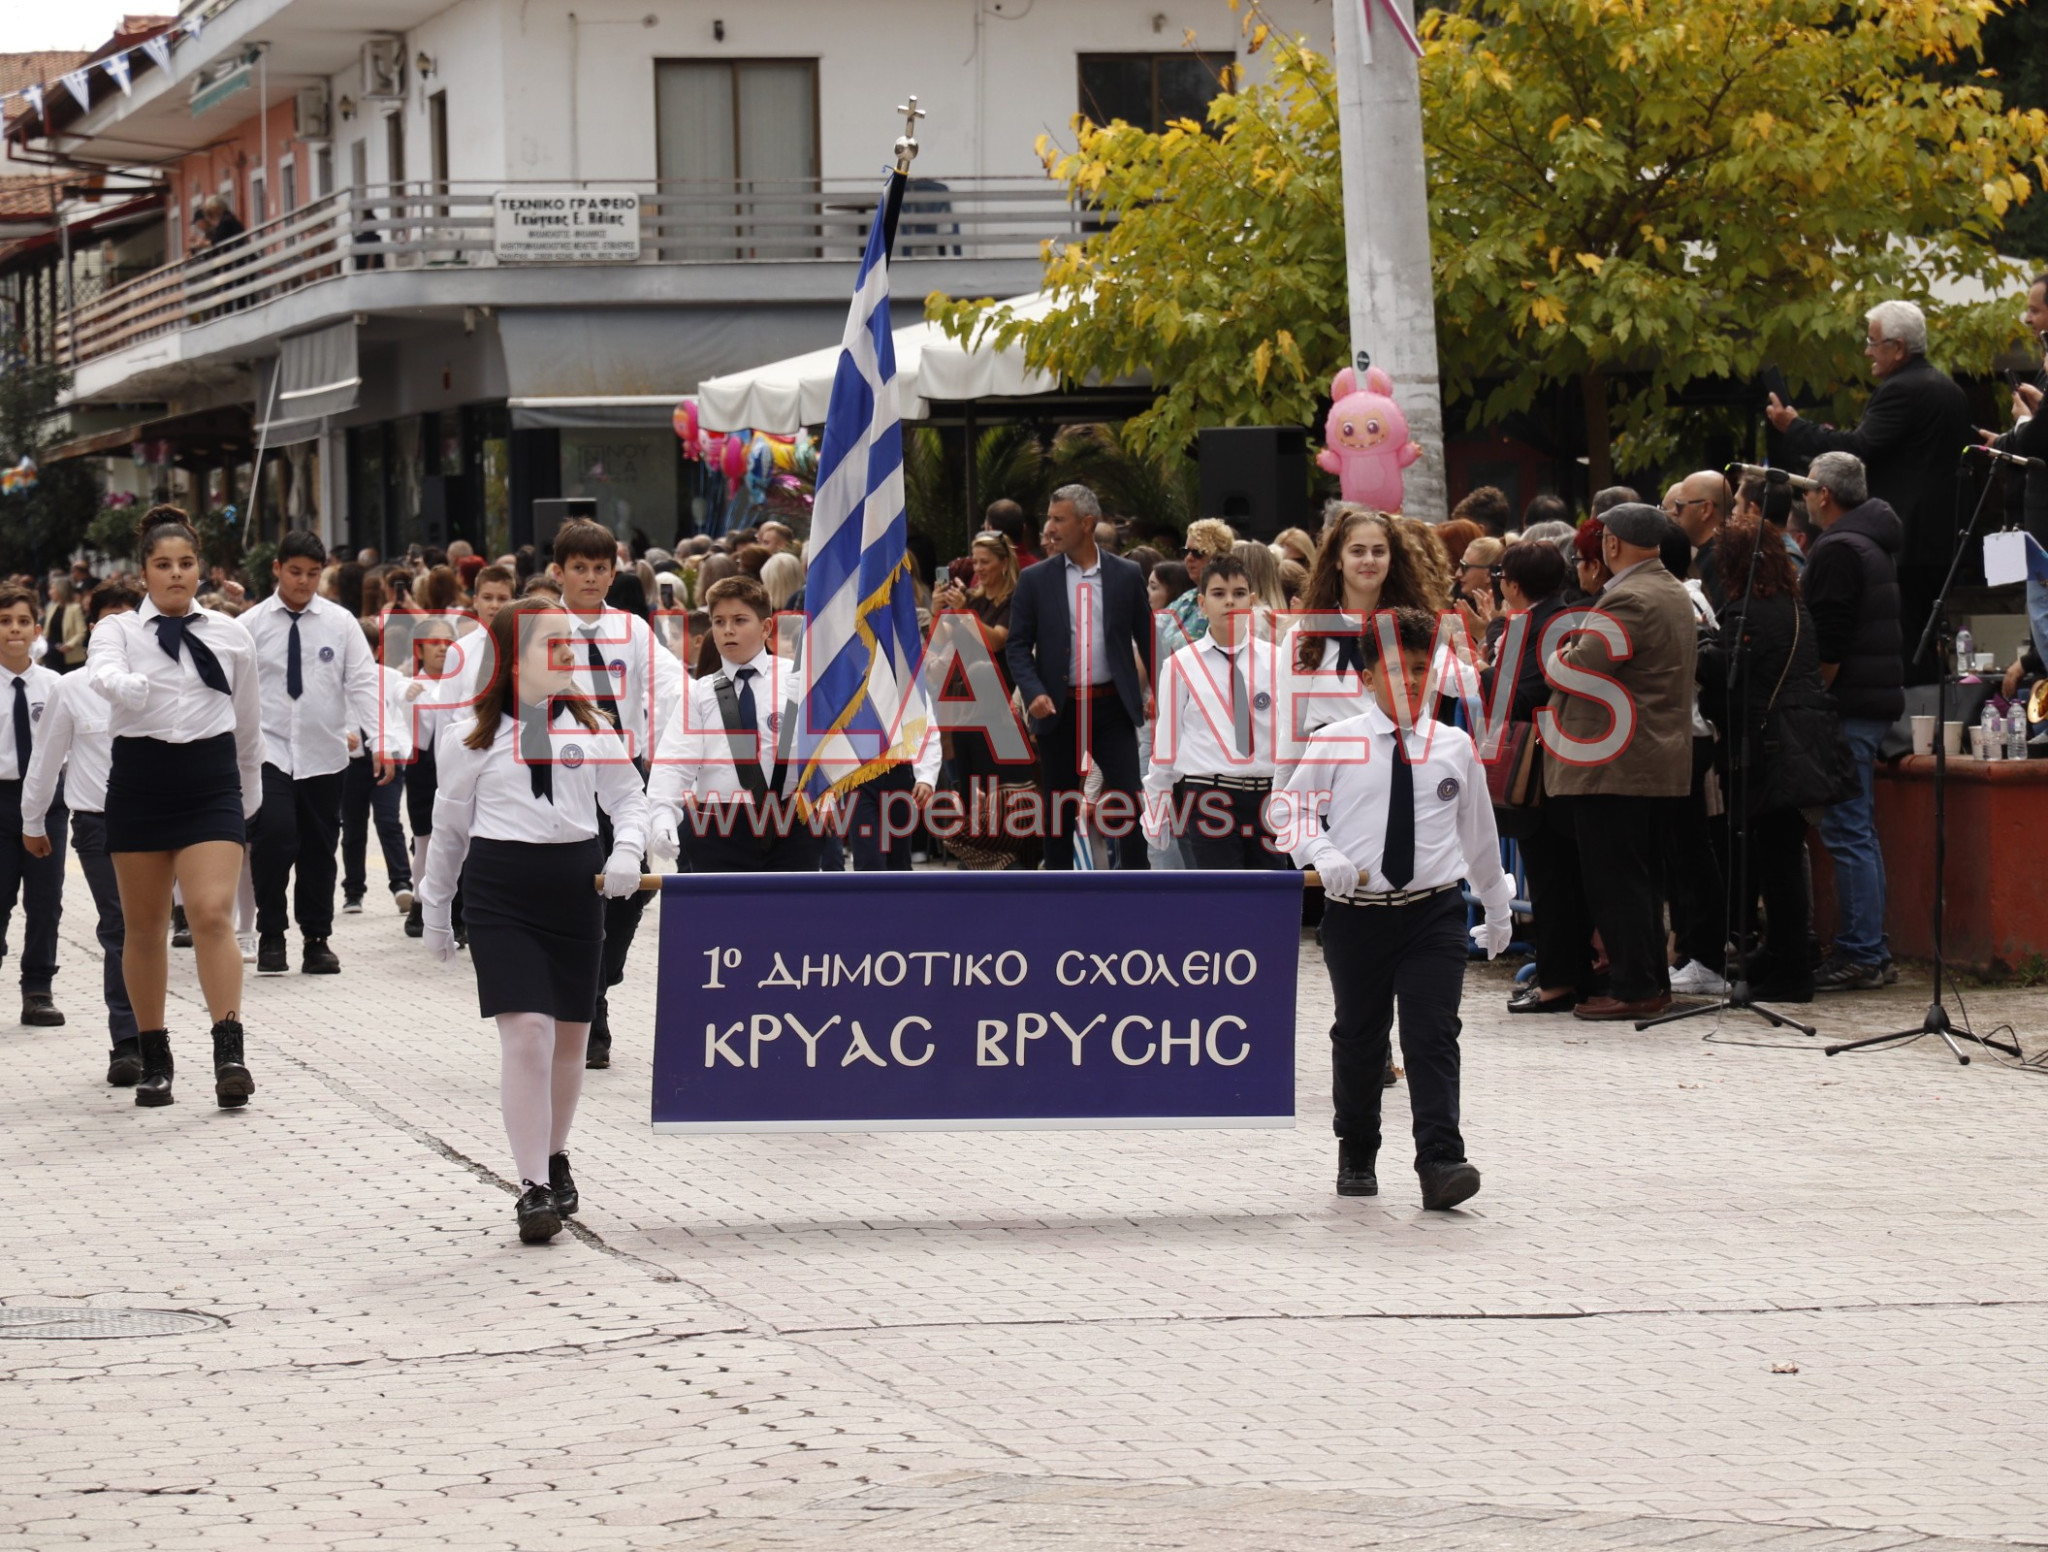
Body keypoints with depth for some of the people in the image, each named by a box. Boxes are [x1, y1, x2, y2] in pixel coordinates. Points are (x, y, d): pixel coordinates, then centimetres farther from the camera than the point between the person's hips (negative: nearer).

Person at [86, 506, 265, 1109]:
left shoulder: (230, 636, 7)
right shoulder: (119, 630, 1)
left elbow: (249, 726, 17)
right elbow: (105, 673, -23)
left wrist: (248, 797, 22)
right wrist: (132, 686, -45)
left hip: (211, 785, 0)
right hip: (139, 782, 0)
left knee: (212, 913, -16)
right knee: (144, 926, 7)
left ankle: (230, 1054, -19)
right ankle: (154, 1060, 18)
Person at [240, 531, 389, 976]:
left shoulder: (341, 623, 4)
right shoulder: (250, 626, 1)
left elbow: (364, 683, -1)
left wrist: (380, 741, -12)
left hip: (324, 754, 2)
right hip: (269, 750, -2)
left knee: (320, 847, 8)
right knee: (274, 835, -18)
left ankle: (317, 940, 21)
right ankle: (271, 936, -2)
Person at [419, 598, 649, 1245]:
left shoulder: (593, 727, 7)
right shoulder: (471, 737, 2)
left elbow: (628, 798, 11)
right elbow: (450, 827, 10)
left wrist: (627, 852, -10)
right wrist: (435, 909, 15)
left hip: (576, 884, 3)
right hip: (499, 887, -3)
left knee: (571, 1034, 11)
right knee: (526, 1031, -13)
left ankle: (554, 1160, 32)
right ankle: (533, 1187, -11)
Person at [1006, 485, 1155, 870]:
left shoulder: (1126, 575, 3)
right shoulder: (1035, 580, 3)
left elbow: (1146, 636, 8)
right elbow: (1018, 646, 2)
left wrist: (1156, 690, -1)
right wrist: (1033, 692, -13)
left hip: (1112, 705, -1)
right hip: (1059, 708, 1)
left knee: (1127, 799, -6)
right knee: (1059, 807, 7)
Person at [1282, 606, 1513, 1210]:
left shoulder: (1455, 748, 6)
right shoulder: (1336, 744, 0)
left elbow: (1478, 831, 17)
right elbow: (1296, 808, 6)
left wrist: (1497, 905, 26)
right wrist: (1324, 857, -14)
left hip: (1434, 915, 0)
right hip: (1356, 914, 0)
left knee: (1433, 1037, -11)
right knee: (1359, 1040, 11)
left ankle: (1440, 1162, -18)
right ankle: (1356, 1158, 28)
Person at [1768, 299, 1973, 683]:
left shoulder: (1902, 391, -14)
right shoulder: (1947, 388, 17)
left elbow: (1858, 448, -21)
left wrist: (1794, 428, -13)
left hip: (1907, 542, -10)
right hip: (1943, 536, 10)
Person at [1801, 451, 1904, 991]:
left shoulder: (1838, 551, -14)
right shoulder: (1874, 546, 18)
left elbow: (1830, 645, -20)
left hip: (1849, 704, -10)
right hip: (1877, 700, 10)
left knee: (1848, 831, -9)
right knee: (1860, 831, 15)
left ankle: (1859, 956, -10)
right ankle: (1872, 948, 18)